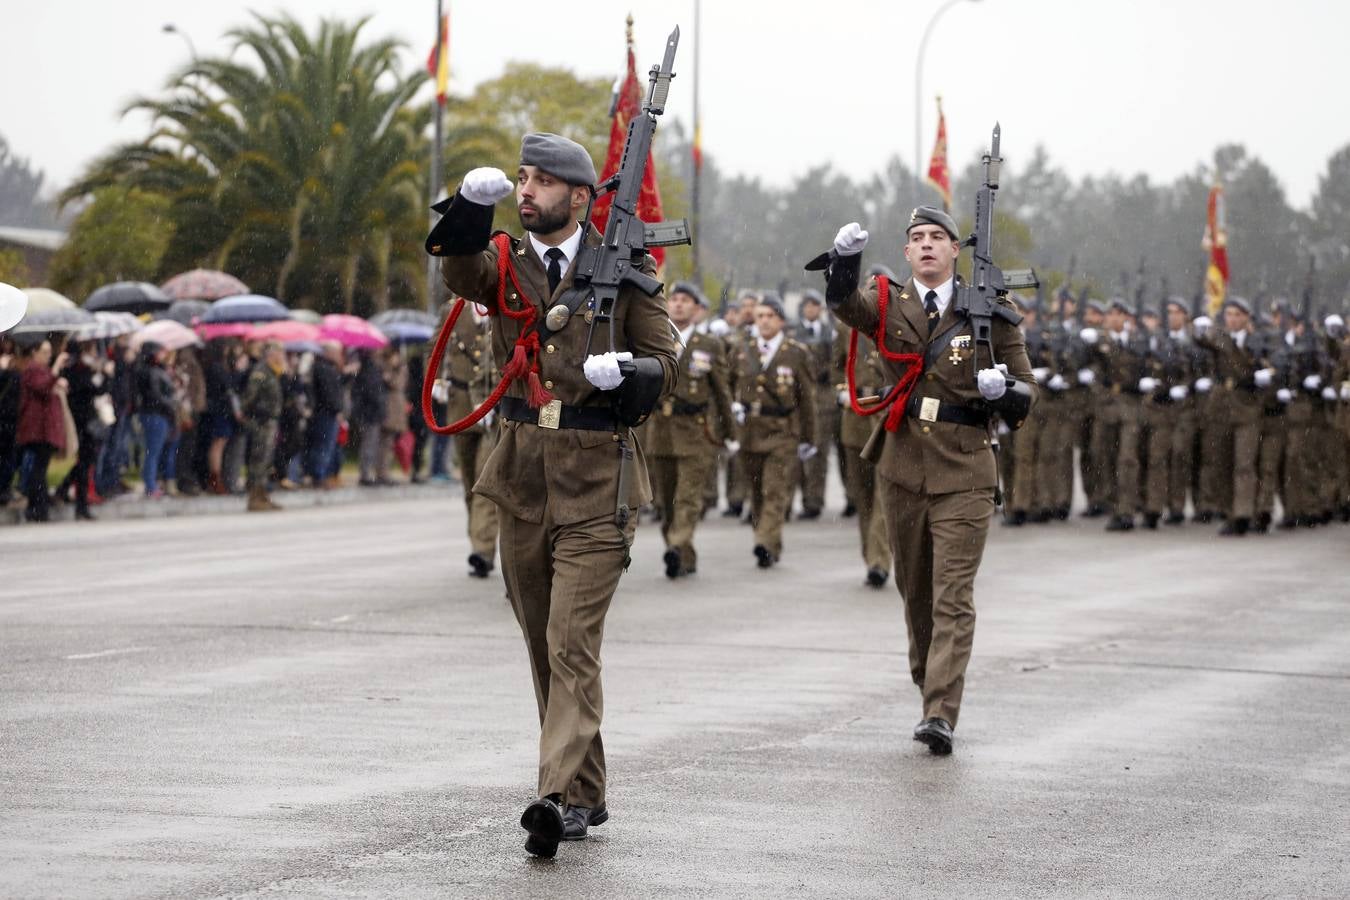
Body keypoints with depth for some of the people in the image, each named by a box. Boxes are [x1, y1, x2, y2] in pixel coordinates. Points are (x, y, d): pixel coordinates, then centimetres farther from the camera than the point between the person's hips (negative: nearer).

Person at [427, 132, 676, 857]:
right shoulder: (506, 261, 7)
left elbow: (663, 362, 2)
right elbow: (463, 276, -16)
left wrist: (624, 374, -20)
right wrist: (472, 205, -35)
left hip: (597, 480, -5)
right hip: (522, 474, 5)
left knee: (573, 644, -14)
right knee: (543, 646, 11)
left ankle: (560, 797, -21)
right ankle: (587, 795, 22)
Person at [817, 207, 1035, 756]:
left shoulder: (989, 315, 1)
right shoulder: (888, 304, 4)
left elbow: (1025, 397, 6)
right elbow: (844, 303, -20)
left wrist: (1003, 390, -18)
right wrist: (845, 258, -40)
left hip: (964, 475, -3)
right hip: (902, 469, 3)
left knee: (953, 597, -10)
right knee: (915, 589, 14)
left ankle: (941, 716, -15)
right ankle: (930, 684, 33)